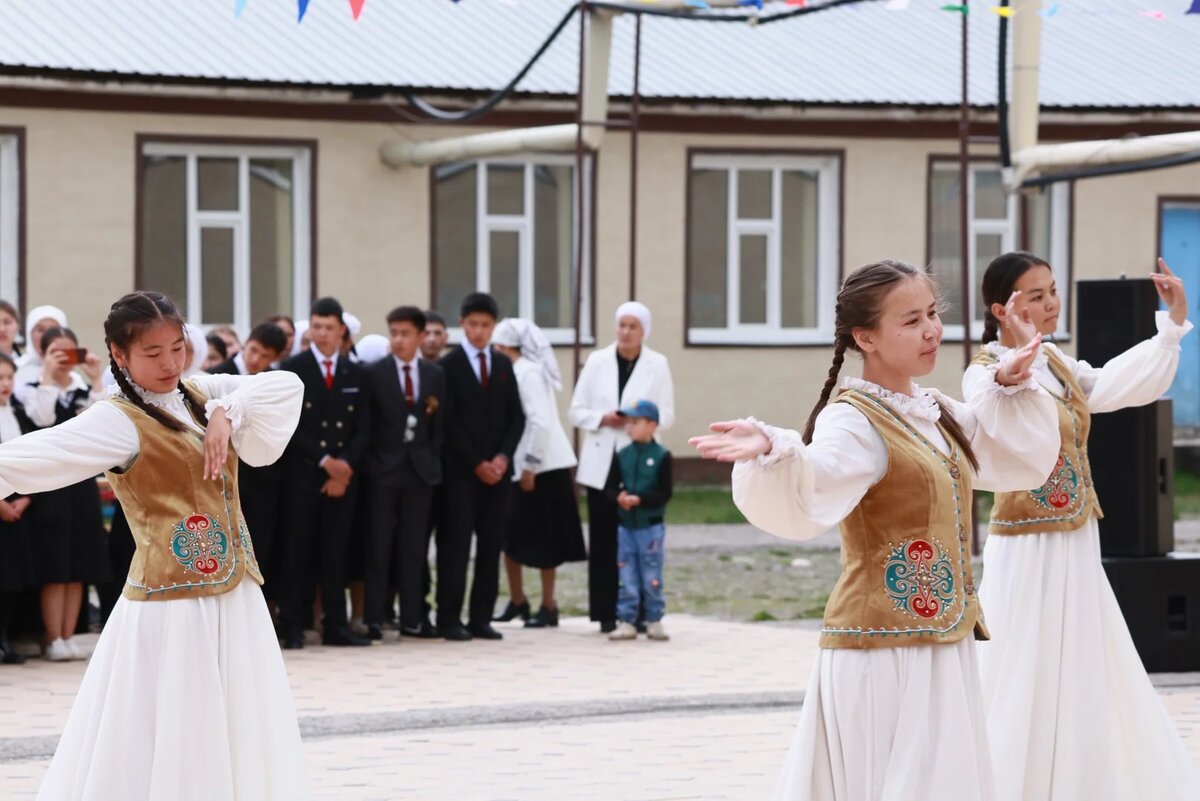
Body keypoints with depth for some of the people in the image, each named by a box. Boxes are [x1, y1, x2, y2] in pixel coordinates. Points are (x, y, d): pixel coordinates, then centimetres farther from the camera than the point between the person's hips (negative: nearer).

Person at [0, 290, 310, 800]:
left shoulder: (201, 394, 9)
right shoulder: (119, 421, -11)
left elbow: (287, 386, 6)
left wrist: (227, 412, -8)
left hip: (235, 599, 7)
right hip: (172, 606, -7)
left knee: (242, 744, 12)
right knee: (166, 747, -7)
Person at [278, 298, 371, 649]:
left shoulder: (356, 375, 11)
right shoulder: (292, 369, 1)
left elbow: (363, 429, 8)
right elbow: (288, 425, -6)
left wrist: (345, 465, -7)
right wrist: (324, 461, -12)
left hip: (343, 475, 3)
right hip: (303, 474, -3)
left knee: (336, 552, 4)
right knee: (300, 551, -2)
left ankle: (336, 625, 6)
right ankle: (293, 626, 0)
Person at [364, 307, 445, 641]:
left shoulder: (435, 375, 8)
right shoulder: (374, 374, -1)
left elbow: (440, 424, 9)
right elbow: (366, 424, -2)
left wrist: (431, 460, 0)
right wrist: (370, 463, -7)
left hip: (420, 470, 3)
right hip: (384, 470, -3)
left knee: (415, 548, 5)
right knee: (379, 547, 0)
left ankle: (412, 617, 9)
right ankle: (374, 619, 2)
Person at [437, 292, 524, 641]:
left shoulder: (503, 364, 13)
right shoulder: (449, 365, -2)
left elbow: (516, 416, 10)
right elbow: (450, 422, -7)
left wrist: (502, 457, -4)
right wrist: (477, 464, -11)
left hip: (498, 468, 4)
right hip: (461, 469, -4)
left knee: (491, 545, 3)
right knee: (456, 543, -5)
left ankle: (481, 619, 6)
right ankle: (449, 619, -1)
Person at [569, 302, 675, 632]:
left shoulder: (658, 364, 4)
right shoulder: (597, 361, 6)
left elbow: (667, 415, 2)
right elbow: (577, 411, 7)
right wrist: (603, 419, -12)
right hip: (601, 463, 1)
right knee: (603, 539, 0)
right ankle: (606, 612, 4)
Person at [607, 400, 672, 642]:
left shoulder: (661, 456, -7)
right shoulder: (623, 454, 5)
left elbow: (665, 493, -11)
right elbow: (612, 485, 5)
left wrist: (639, 499, -22)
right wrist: (619, 496, -17)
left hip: (650, 526, -4)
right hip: (626, 525, 4)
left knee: (652, 577, 3)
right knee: (626, 577, 5)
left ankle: (654, 621, 12)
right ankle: (626, 622, 9)